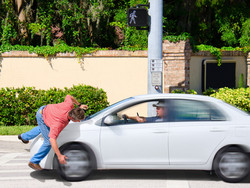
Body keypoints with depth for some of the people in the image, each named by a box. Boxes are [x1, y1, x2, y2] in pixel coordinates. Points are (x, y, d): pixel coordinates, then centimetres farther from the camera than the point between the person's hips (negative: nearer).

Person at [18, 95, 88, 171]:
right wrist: (59, 156, -49)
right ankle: (34, 162, 8)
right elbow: (52, 139, -48)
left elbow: (68, 96, -7)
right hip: (41, 117, -8)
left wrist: (79, 105, 1)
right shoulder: (59, 123, -44)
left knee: (42, 128, 37)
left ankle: (24, 137, 65)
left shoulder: (70, 105, -30)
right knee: (48, 142, -10)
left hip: (45, 109, 8)